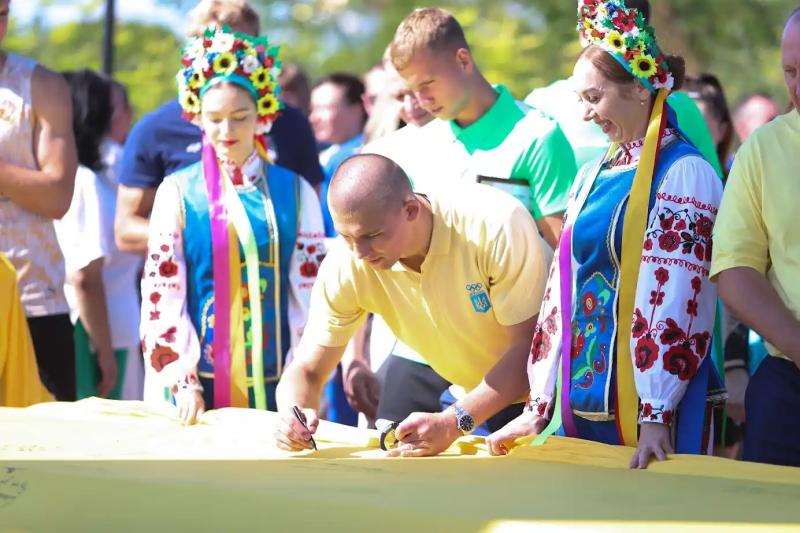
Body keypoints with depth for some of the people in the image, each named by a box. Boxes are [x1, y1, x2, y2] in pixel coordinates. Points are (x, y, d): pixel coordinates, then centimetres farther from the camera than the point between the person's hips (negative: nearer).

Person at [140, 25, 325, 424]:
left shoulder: (295, 192, 5)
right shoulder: (178, 192, 1)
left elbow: (309, 292, 5)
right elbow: (163, 292, -2)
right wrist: (183, 380, -11)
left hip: (274, 386, 1)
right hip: (199, 383, -1)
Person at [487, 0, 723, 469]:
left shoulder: (683, 174, -9)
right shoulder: (595, 175, 14)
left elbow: (675, 299, -16)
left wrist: (656, 417, -21)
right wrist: (540, 408, 12)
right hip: (581, 399, 7)